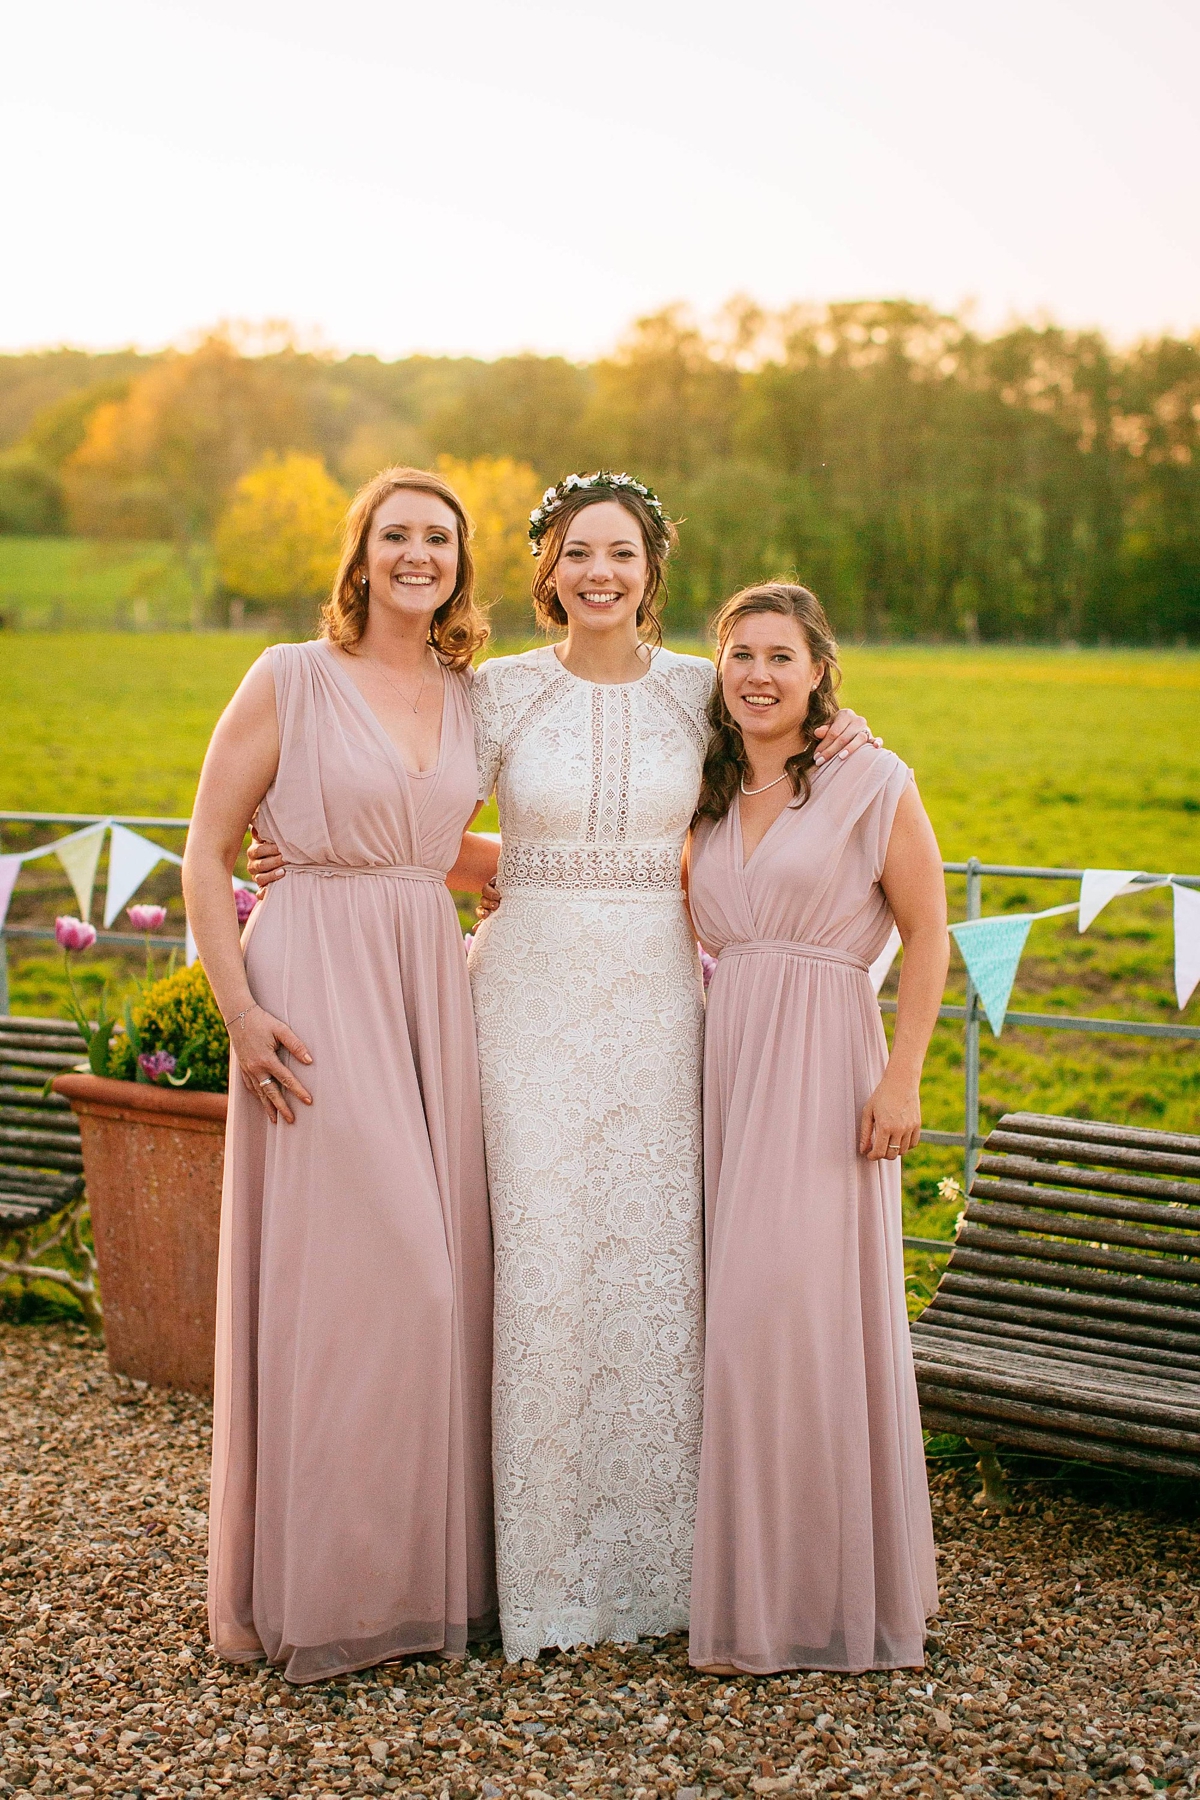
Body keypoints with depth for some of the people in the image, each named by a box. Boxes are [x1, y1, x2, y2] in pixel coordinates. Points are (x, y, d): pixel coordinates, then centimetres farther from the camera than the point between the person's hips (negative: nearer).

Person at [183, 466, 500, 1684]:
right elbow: (207, 851, -4)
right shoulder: (291, 679, -4)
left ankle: (428, 1562, 24)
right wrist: (240, 1009, -12)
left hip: (429, 986, 6)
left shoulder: (464, 694, 12)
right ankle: (320, 1582, 13)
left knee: (436, 1265, 8)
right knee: (338, 1268, -4)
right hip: (318, 989, -5)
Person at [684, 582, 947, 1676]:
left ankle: (833, 1593, 7)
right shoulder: (712, 795, 15)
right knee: (739, 1312, 5)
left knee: (809, 1304, -8)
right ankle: (749, 1583, 18)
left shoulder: (872, 783, -2)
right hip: (724, 1059, 5)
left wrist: (902, 1077, -12)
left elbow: (928, 934, -4)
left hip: (823, 1062, -5)